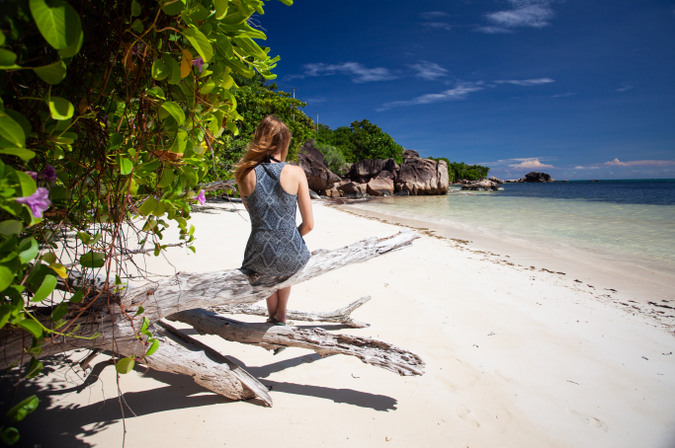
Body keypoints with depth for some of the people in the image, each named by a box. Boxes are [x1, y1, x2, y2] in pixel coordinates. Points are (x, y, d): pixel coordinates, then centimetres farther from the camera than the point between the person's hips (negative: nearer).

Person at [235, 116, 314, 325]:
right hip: (292, 259, -1)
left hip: (258, 260, 1)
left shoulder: (245, 175, -4)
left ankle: (273, 316, 51)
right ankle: (281, 315, 50)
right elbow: (309, 224, -5)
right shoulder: (295, 172, -9)